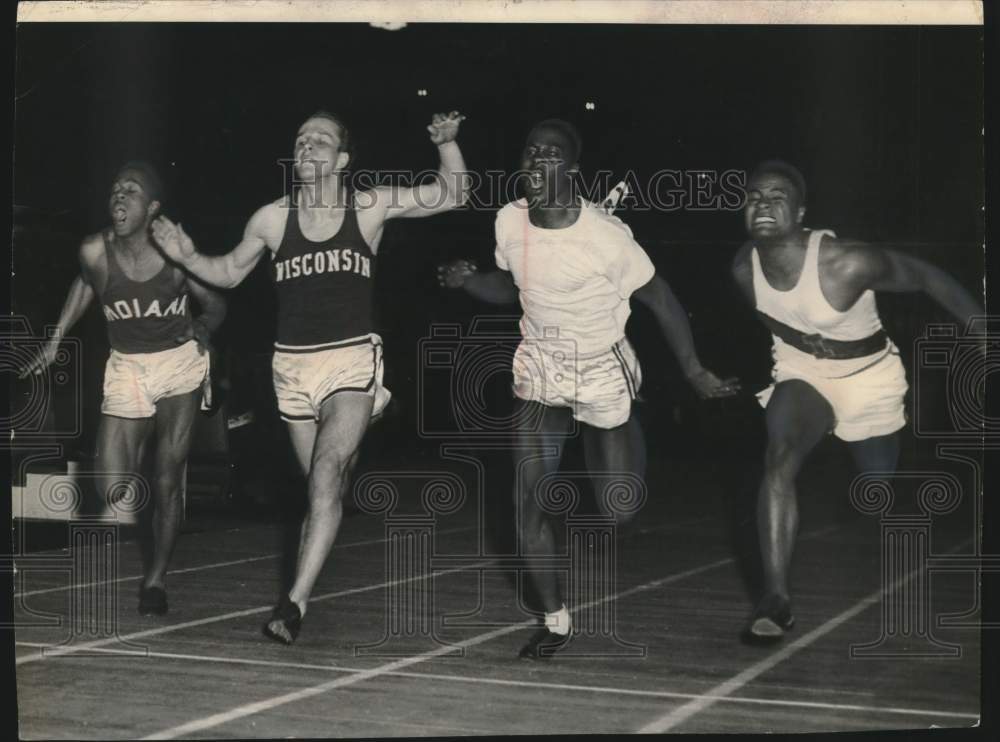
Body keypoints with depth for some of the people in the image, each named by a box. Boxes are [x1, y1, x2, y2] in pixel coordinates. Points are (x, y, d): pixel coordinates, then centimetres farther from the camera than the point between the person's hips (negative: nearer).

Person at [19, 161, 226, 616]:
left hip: (180, 363, -1)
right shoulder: (95, 251, -11)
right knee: (113, 491, -7)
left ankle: (156, 579, 14)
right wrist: (56, 340, 10)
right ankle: (139, 448, 29)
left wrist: (202, 327, -23)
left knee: (167, 480, -2)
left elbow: (215, 304, -1)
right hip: (126, 369, 2)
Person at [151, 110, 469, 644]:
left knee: (327, 469, -21)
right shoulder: (271, 219, 4)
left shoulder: (371, 207, 0)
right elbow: (230, 272, 19)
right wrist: (186, 257, 0)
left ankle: (296, 599, -24)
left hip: (353, 359, -3)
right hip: (293, 364, 3)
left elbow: (454, 195, 3)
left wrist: (446, 142, -14)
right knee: (324, 483, 7)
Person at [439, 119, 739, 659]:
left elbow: (660, 299, -14)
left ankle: (628, 435, 42)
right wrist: (468, 281, -10)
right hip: (539, 370, 3)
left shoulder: (605, 234, -25)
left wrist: (694, 373, -13)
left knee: (616, 510, 5)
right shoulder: (510, 221, -10)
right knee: (529, 497, -10)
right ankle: (555, 620, 5)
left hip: (603, 372, -3)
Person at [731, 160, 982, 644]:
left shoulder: (846, 263, -33)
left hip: (868, 379, -2)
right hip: (800, 374, 2)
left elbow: (926, 277, -20)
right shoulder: (745, 268, -17)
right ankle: (776, 600, -25)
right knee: (779, 460, -26)